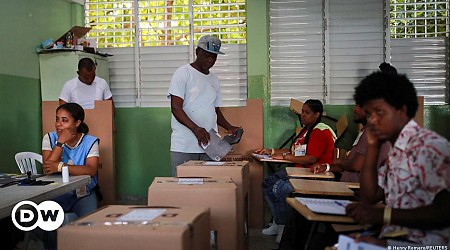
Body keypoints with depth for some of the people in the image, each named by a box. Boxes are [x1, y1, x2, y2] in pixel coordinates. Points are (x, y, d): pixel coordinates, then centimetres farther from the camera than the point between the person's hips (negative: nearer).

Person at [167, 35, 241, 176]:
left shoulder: (214, 80, 19)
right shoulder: (183, 73, -1)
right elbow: (176, 108, -10)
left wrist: (229, 128, 6)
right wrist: (195, 129, -24)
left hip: (209, 145, 5)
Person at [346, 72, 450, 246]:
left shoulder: (430, 146, -12)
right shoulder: (396, 152, 12)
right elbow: (370, 196, 13)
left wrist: (383, 215, -23)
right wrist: (372, 146, 6)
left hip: (421, 243, -6)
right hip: (392, 239, 6)